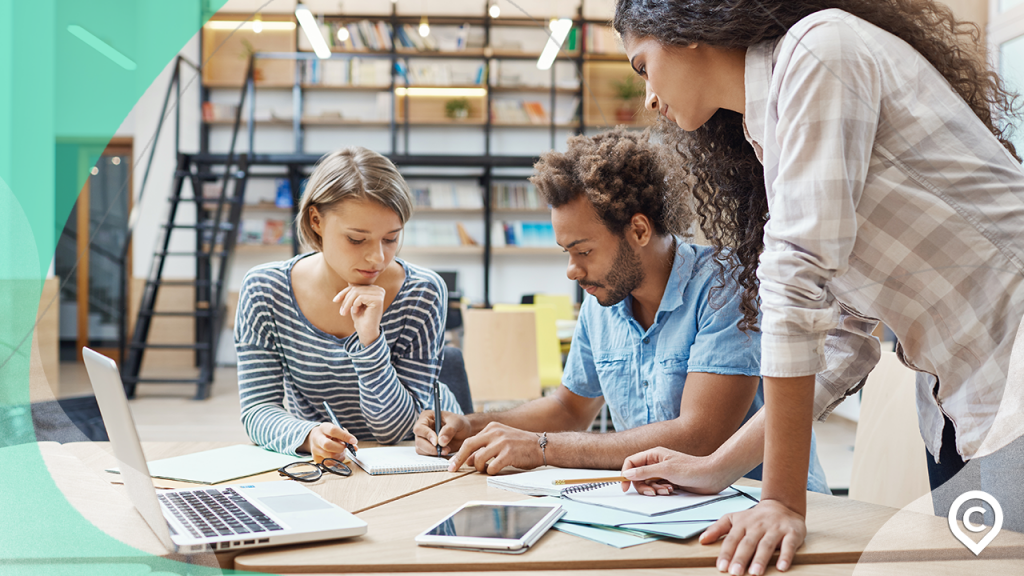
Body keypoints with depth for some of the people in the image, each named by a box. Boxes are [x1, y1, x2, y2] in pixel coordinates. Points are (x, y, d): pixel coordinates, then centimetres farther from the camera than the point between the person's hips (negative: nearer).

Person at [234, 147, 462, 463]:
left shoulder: (422, 293, -13)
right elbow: (258, 408, -11)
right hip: (318, 467, 2)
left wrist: (370, 338, -27)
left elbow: (396, 429, -14)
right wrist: (308, 436, -31)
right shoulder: (264, 290, -10)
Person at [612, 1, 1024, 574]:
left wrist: (784, 499, -19)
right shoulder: (763, 136, 15)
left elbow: (798, 285, -19)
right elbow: (840, 341, 13)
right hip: (959, 409, 8)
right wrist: (717, 468, 9)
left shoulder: (819, 47, -11)